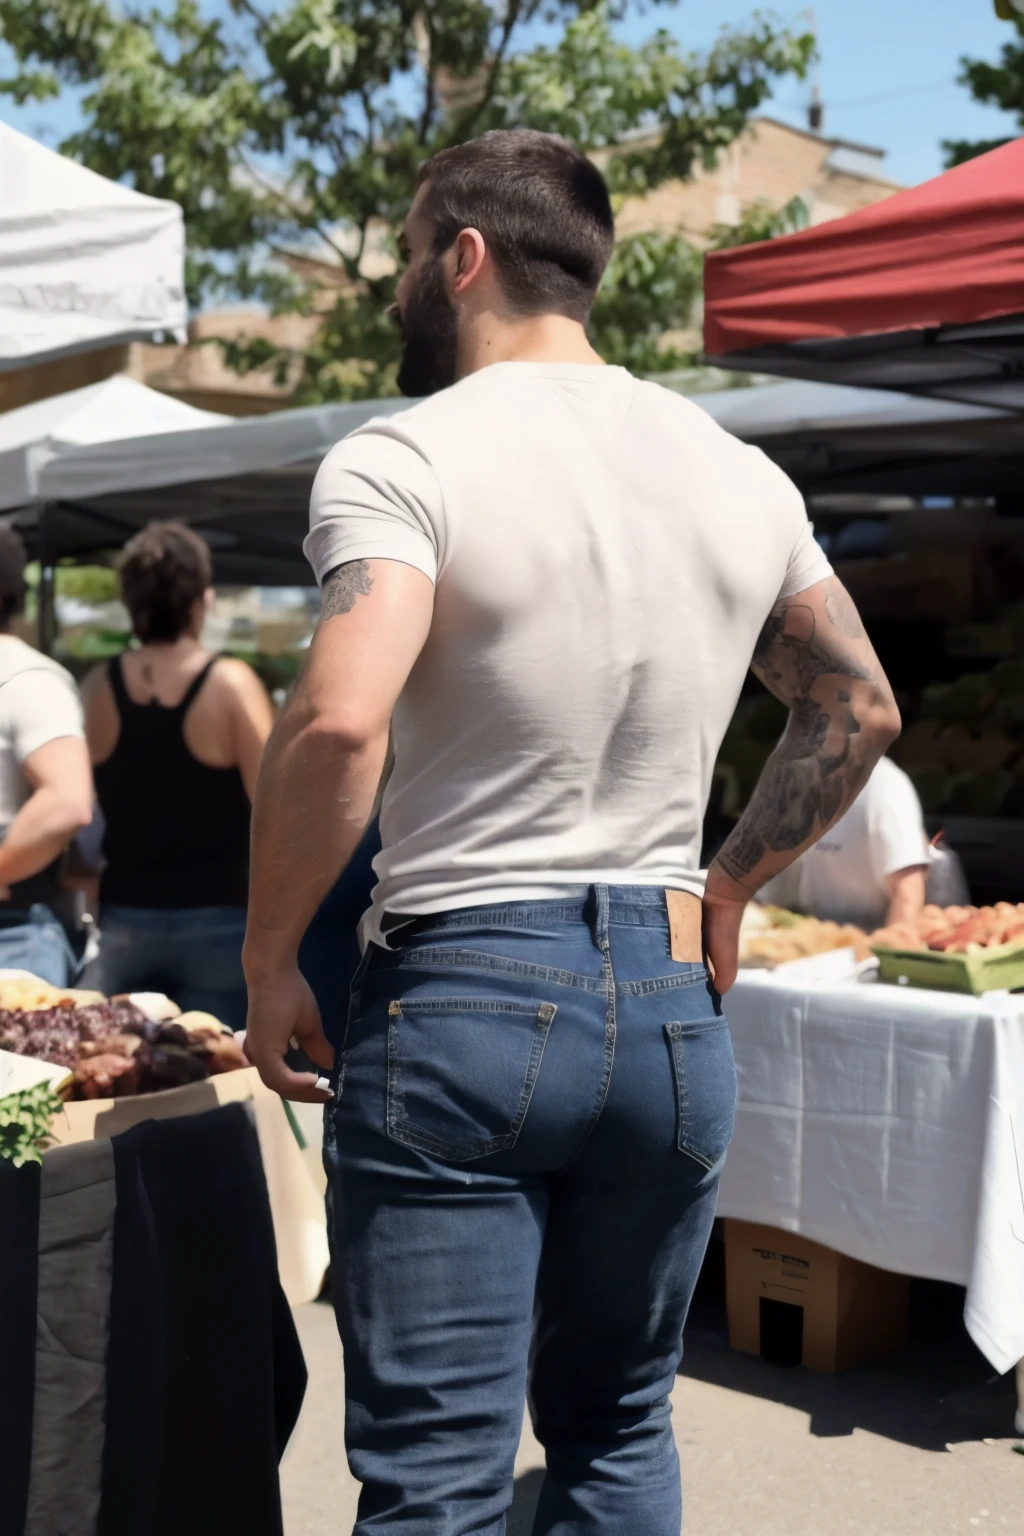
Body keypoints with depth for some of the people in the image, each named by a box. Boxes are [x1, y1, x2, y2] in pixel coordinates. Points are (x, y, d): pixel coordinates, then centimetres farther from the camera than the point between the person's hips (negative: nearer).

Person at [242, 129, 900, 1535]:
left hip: (460, 1005, -5)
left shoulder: (406, 459, -11)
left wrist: (269, 958, -12)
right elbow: (860, 712, 17)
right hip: (671, 1000, 6)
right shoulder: (744, 476, 8)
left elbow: (340, 723, -25)